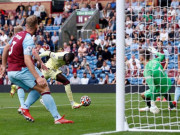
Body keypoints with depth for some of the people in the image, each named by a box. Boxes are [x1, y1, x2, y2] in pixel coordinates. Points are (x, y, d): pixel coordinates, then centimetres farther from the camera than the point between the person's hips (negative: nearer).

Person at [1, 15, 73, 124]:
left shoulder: (18, 35, 10)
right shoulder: (28, 40, -15)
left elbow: (6, 50, 22)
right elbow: (27, 60, -25)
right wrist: (37, 77, -30)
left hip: (11, 73, 9)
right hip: (22, 70, -9)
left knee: (37, 90, 18)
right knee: (45, 89, -10)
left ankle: (25, 107, -4)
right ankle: (57, 118, -19)